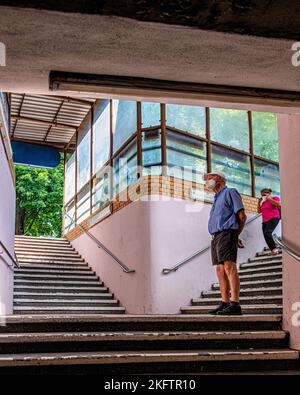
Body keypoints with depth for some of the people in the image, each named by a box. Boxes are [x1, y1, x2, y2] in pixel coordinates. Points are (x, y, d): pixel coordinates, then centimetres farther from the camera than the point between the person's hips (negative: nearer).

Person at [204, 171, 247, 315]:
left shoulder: (230, 192, 3)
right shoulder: (217, 198, 28)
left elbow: (242, 216, -5)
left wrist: (235, 235, 2)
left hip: (226, 234, -9)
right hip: (216, 237, 9)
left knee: (229, 267, -16)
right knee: (220, 270, 4)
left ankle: (235, 304, -22)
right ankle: (225, 303, 5)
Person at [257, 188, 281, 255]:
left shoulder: (275, 198, 6)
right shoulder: (263, 202, 20)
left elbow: (279, 204, -13)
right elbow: (259, 211, 21)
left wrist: (270, 199, -9)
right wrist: (259, 203, 12)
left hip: (273, 218, -7)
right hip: (265, 221, 7)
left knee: (267, 233, -28)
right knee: (266, 236, -6)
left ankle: (274, 249, -25)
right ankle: (273, 251, -4)